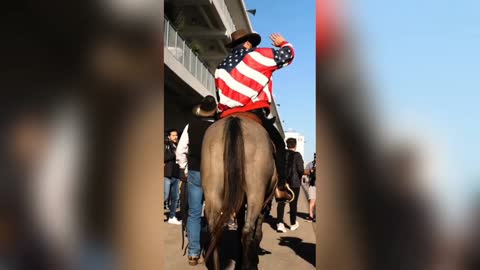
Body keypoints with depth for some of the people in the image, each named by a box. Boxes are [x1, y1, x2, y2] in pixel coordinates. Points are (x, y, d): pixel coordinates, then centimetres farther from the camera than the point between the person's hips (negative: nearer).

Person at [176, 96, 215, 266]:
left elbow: (180, 152, 0)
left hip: (194, 173, 2)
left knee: (194, 214, 7)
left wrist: (185, 171, 10)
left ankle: (193, 254, 10)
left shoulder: (190, 126, 0)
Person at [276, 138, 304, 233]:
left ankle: (280, 222, -12)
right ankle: (293, 224, 22)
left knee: (281, 202, 3)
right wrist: (300, 177, 3)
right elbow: (300, 169, -15)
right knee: (293, 204, 10)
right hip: (294, 182, -3)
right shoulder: (297, 155, -9)